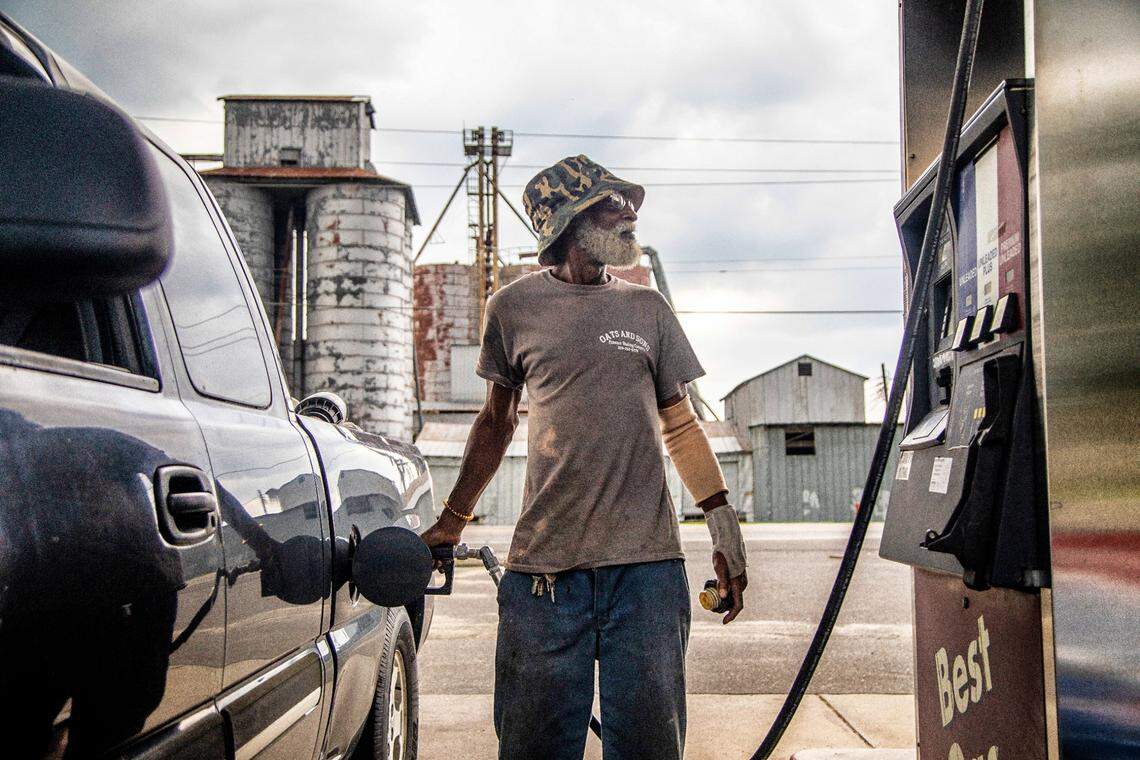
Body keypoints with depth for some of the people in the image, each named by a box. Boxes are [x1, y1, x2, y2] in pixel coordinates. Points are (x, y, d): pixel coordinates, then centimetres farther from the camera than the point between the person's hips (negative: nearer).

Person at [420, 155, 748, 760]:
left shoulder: (648, 310, 14)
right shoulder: (515, 307, 9)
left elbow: (680, 426, 16)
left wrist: (724, 527, 9)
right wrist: (452, 520, 19)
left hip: (647, 560, 1)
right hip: (543, 564, -1)